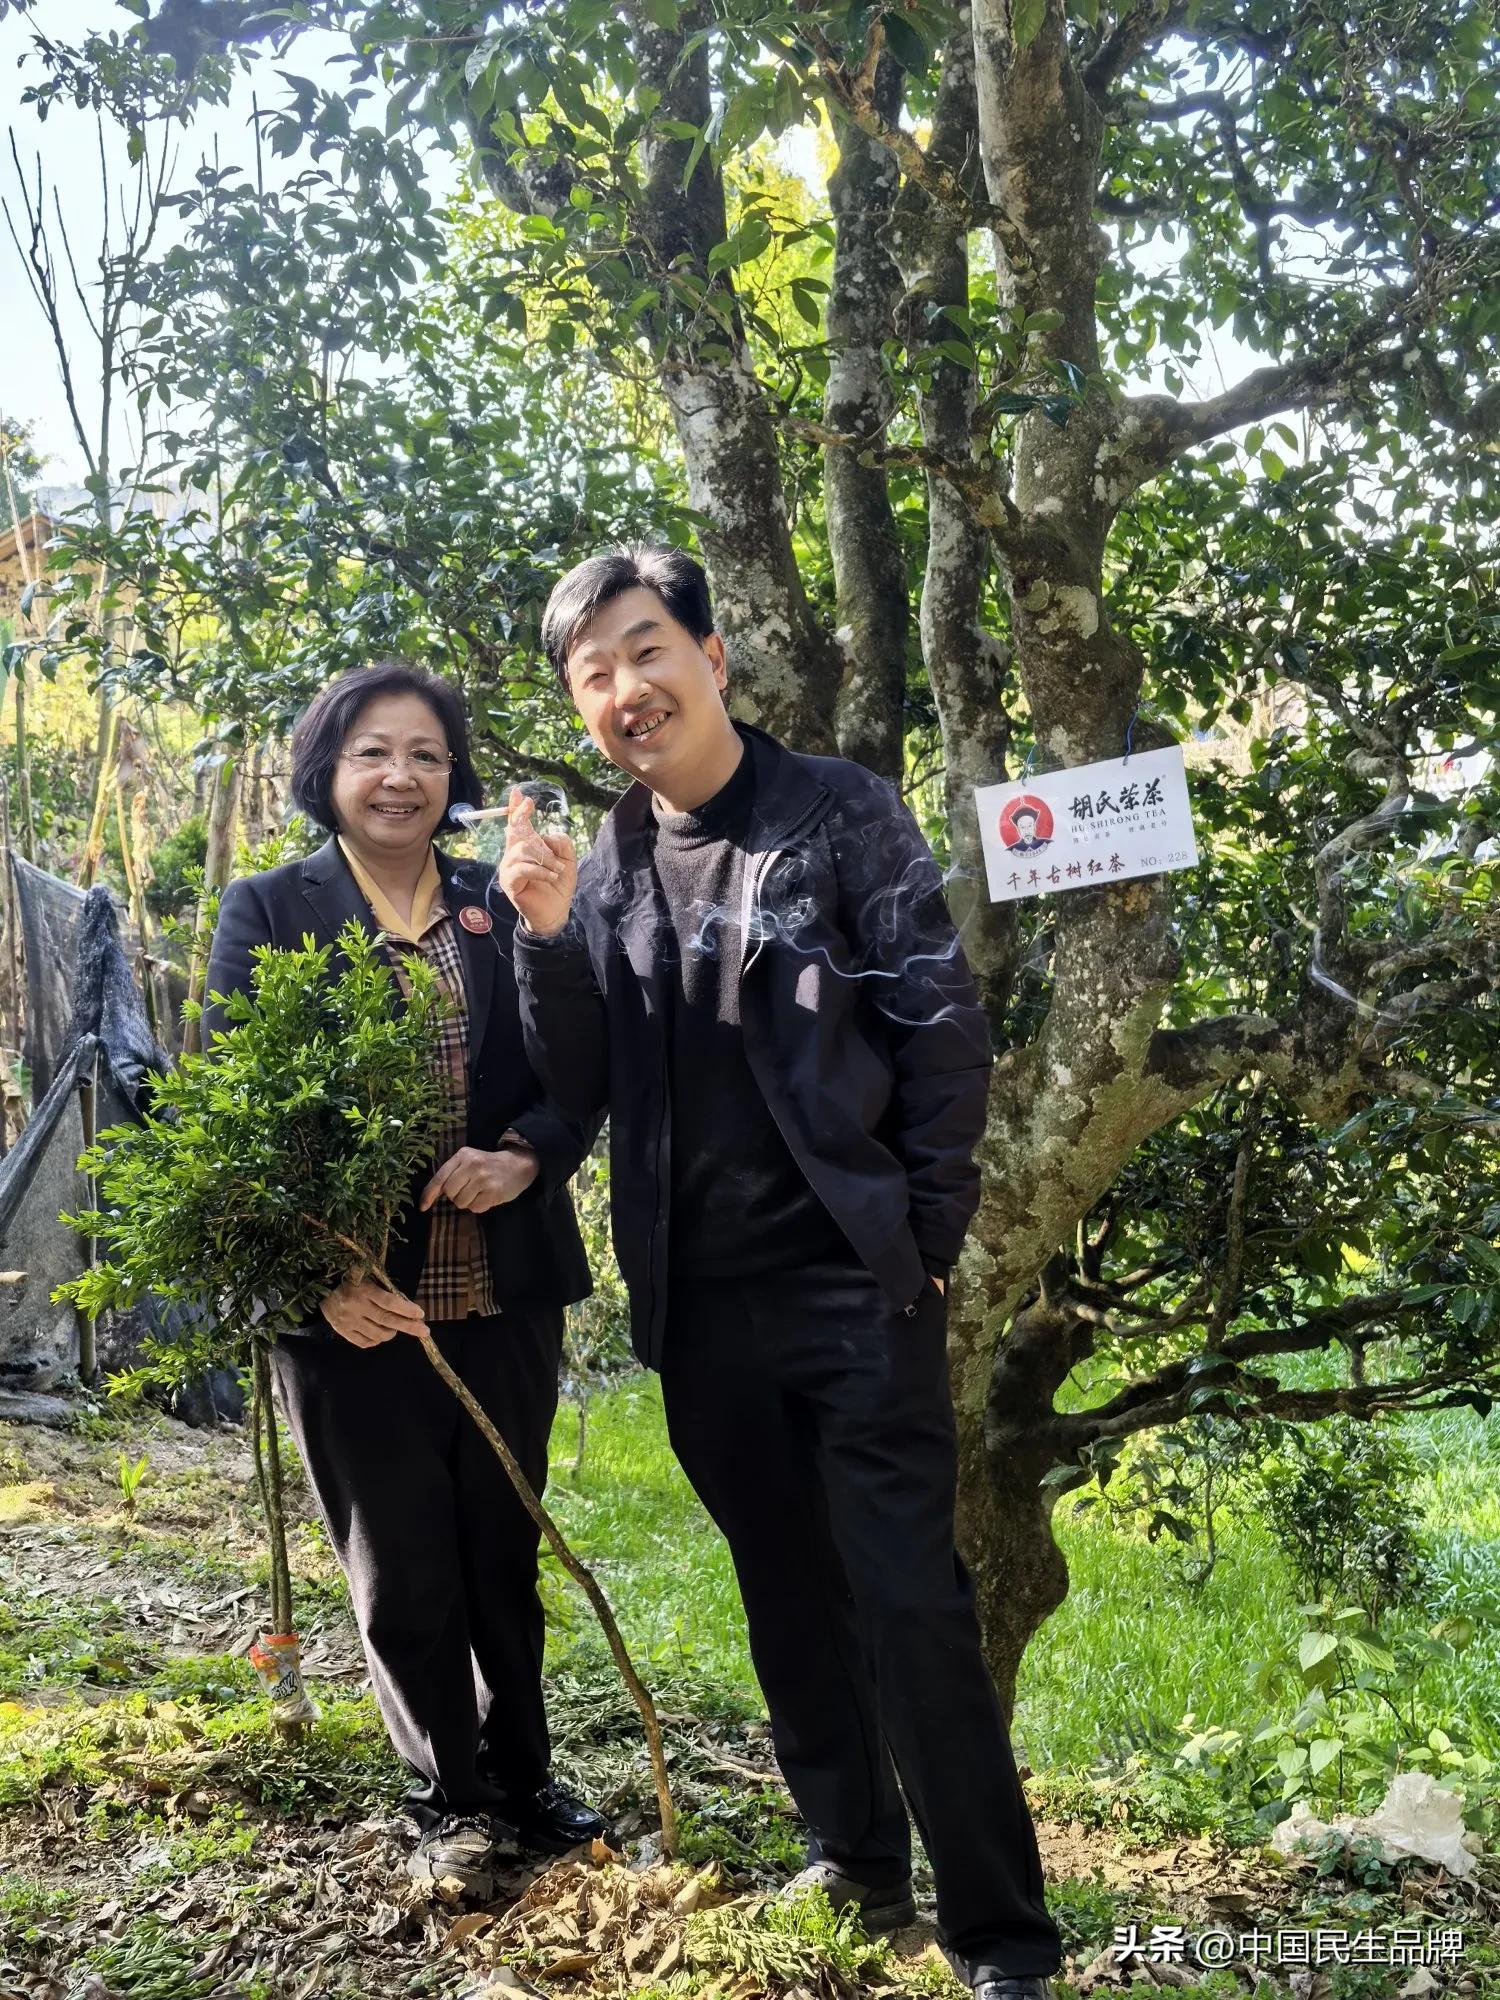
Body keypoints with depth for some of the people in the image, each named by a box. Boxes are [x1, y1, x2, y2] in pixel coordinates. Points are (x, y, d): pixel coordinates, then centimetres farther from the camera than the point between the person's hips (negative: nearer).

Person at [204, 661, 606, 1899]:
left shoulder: (503, 909, 6)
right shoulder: (267, 912, -1)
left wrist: (526, 1156, -17)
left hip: (503, 1293, 3)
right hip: (354, 1303, -2)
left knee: (506, 1553, 16)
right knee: (401, 1575, 10)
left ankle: (521, 1777, 35)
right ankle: (452, 1799, 30)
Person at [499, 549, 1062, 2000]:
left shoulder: (839, 813, -3)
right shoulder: (604, 869, 8)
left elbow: (945, 1032, -5)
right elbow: (578, 1090, 6)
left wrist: (925, 1241, -7)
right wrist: (547, 940, -10)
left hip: (855, 1283, -5)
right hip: (701, 1302, 5)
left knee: (911, 1603, -4)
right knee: (789, 1598, 16)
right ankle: (853, 1861, 33)